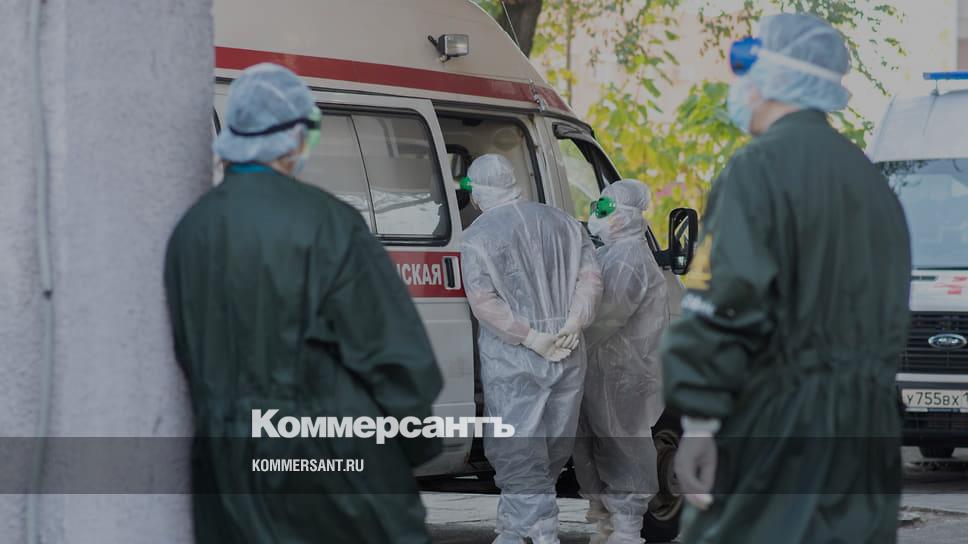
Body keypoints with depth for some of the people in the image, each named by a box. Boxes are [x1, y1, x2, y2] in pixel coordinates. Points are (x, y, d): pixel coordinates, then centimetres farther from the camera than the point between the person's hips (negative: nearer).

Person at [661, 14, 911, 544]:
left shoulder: (760, 168, -10)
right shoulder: (872, 180, 16)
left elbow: (726, 301, -18)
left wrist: (699, 420, -18)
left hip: (778, 424, -8)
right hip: (868, 432, 8)